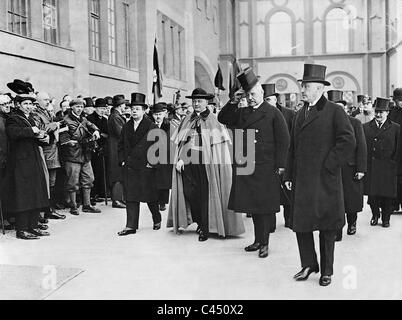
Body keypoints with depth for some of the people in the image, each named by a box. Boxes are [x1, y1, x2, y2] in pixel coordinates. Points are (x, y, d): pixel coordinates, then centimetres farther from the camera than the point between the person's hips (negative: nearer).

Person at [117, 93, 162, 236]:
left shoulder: (152, 127, -3)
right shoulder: (126, 127, 11)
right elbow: (121, 145, 17)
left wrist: (152, 162, -10)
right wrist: (122, 160, 6)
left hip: (146, 167, -4)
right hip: (129, 167, 4)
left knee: (150, 196, 7)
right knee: (131, 197, 1)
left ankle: (157, 220, 29)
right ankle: (131, 226, 5)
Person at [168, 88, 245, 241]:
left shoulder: (212, 120, 2)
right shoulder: (187, 120, 14)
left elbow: (217, 143, -3)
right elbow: (179, 142, 12)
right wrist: (179, 158, -1)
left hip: (205, 164, -4)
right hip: (187, 163, 4)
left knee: (205, 196, -3)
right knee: (189, 193, 1)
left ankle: (205, 229, 7)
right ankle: (199, 222, 22)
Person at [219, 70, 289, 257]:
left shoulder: (273, 113, -1)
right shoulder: (242, 113, 15)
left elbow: (283, 140, -4)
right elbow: (222, 119, 17)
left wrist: (280, 165, -9)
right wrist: (233, 103, 4)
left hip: (266, 168, -5)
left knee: (265, 206, -1)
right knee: (253, 206, 11)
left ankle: (264, 243, 7)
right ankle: (258, 240, 22)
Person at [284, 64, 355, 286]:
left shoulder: (334, 111, -5)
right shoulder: (300, 114, 15)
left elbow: (348, 142, -14)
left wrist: (328, 165, -13)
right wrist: (289, 175, 11)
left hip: (325, 181, -5)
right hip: (301, 181, 6)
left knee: (327, 227, 6)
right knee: (300, 223, 7)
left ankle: (327, 271, 19)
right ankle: (309, 265, 24)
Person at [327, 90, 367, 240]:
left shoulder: (355, 123, 2)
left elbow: (361, 147, 0)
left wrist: (361, 169, -6)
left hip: (350, 168, 0)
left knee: (352, 198, 11)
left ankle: (352, 223, 36)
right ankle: (336, 232, 7)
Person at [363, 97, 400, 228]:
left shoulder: (396, 128, 4)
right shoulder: (366, 127, 8)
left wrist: (395, 164, -4)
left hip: (388, 168, -1)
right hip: (370, 167, 1)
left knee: (387, 195, 4)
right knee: (372, 194, 5)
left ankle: (386, 218, 20)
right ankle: (375, 215, 24)